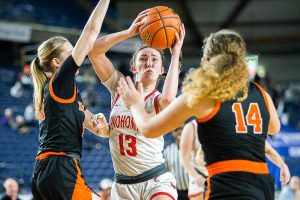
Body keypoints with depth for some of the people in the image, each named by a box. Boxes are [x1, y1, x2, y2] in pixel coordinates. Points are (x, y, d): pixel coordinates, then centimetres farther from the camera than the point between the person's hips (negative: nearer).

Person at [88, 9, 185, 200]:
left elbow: (168, 99, -32)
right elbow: (93, 51, -5)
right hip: (122, 184, 4)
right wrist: (129, 32, -14)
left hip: (156, 181, -4)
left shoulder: (158, 100, -5)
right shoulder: (120, 87, 5)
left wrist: (176, 54, -23)